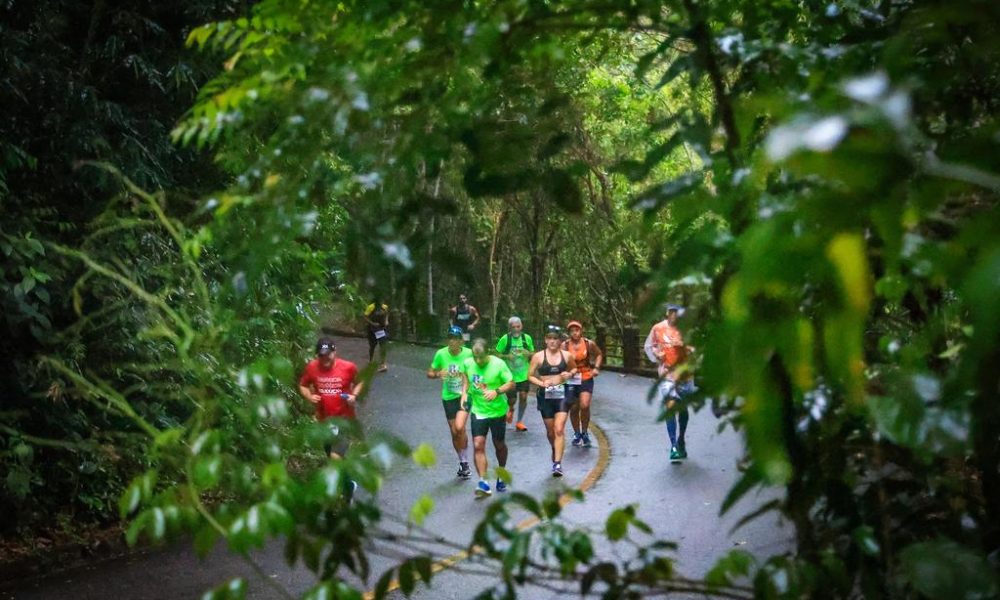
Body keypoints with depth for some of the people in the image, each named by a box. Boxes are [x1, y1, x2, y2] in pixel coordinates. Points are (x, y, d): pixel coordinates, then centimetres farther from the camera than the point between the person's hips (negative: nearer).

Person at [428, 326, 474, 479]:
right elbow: (429, 373, 1)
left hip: (464, 395, -3)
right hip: (448, 397, 3)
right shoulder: (441, 354, -8)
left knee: (459, 427, -21)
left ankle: (465, 462, -2)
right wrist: (438, 374, -20)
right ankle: (462, 462, 30)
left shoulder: (468, 353, -11)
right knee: (454, 432, 10)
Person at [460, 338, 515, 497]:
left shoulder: (498, 364, -18)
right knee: (478, 446, -12)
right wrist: (464, 392, -2)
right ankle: (483, 483, -11)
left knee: (499, 445, 15)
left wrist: (497, 391, -30)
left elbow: (511, 383, -13)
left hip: (497, 411, -2)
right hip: (478, 411, 2)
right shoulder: (467, 363, -8)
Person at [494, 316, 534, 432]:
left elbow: (532, 354, 10)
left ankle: (520, 421, 10)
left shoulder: (527, 338, -2)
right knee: (512, 399, 2)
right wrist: (506, 356, -20)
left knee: (523, 396, -8)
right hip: (510, 374, -2)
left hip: (523, 374, 2)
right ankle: (511, 409, 40)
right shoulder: (505, 338, -9)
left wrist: (528, 354, -13)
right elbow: (498, 354, -1)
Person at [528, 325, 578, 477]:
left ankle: (557, 463, -14)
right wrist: (541, 383, -16)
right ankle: (555, 451, 44)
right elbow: (530, 375, 1)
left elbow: (574, 368, 18)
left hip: (562, 394, -1)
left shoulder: (566, 355, 0)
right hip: (545, 395, 1)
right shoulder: (538, 356, -4)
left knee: (559, 430, -13)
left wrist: (570, 374, -4)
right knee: (550, 431, 13)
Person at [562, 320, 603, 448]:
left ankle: (585, 433, 6)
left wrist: (596, 367, 0)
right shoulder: (565, 345, -8)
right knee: (574, 409, 8)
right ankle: (577, 434, 29)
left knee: (584, 406, -15)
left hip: (586, 378, -1)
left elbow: (599, 355, 13)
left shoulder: (589, 344, -4)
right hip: (571, 379, 1)